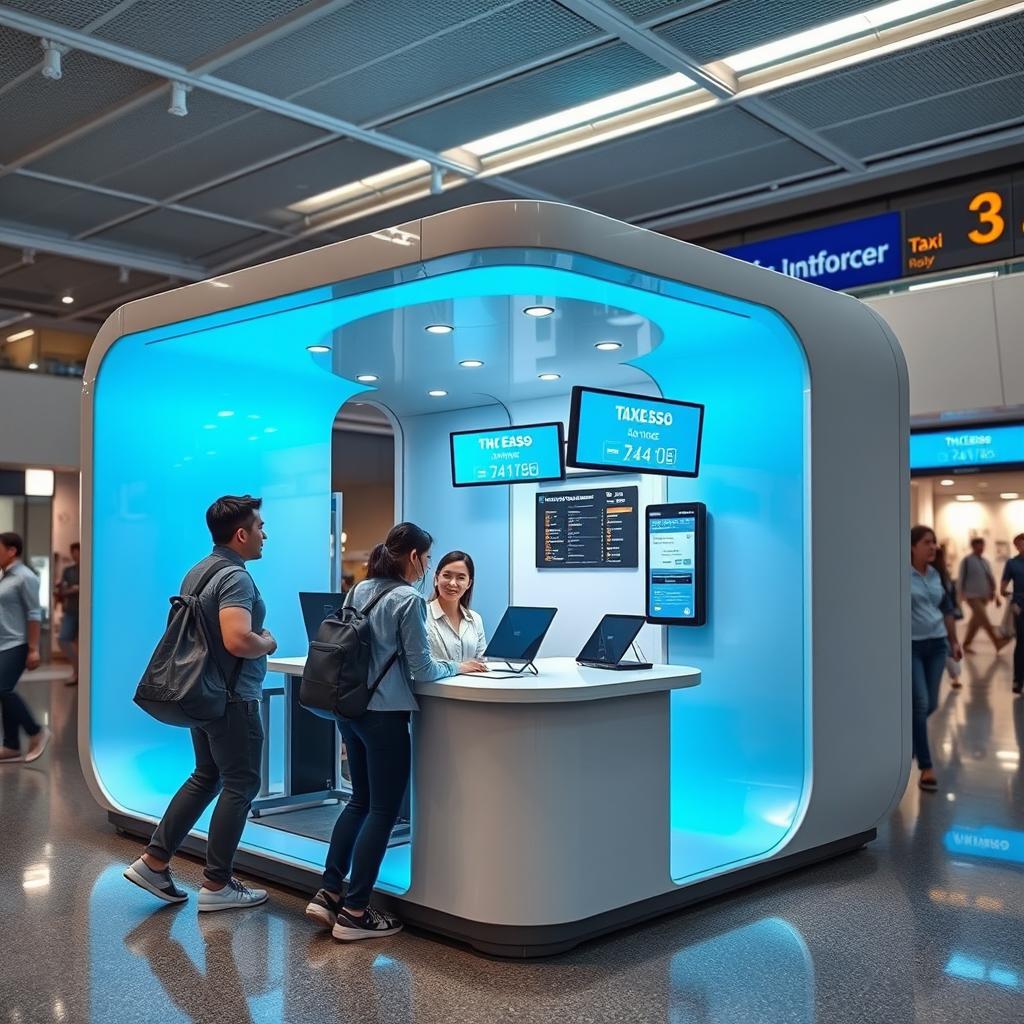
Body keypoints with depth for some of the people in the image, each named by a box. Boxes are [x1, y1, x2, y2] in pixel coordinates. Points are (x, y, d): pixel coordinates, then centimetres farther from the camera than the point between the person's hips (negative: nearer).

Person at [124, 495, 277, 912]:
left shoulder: (197, 572, 10)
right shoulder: (235, 577, -21)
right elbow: (237, 640, -34)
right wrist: (267, 643, -13)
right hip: (232, 697, -9)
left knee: (206, 776, 20)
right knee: (240, 785, 2)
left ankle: (154, 860, 21)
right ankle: (216, 884, 10)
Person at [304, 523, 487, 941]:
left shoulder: (359, 591, 10)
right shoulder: (408, 600, -13)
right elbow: (422, 669, -12)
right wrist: (457, 667, 5)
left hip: (350, 707, 8)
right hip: (384, 713, -8)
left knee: (361, 801, 19)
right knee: (384, 811, 2)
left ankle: (328, 893, 18)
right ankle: (354, 912, 7)